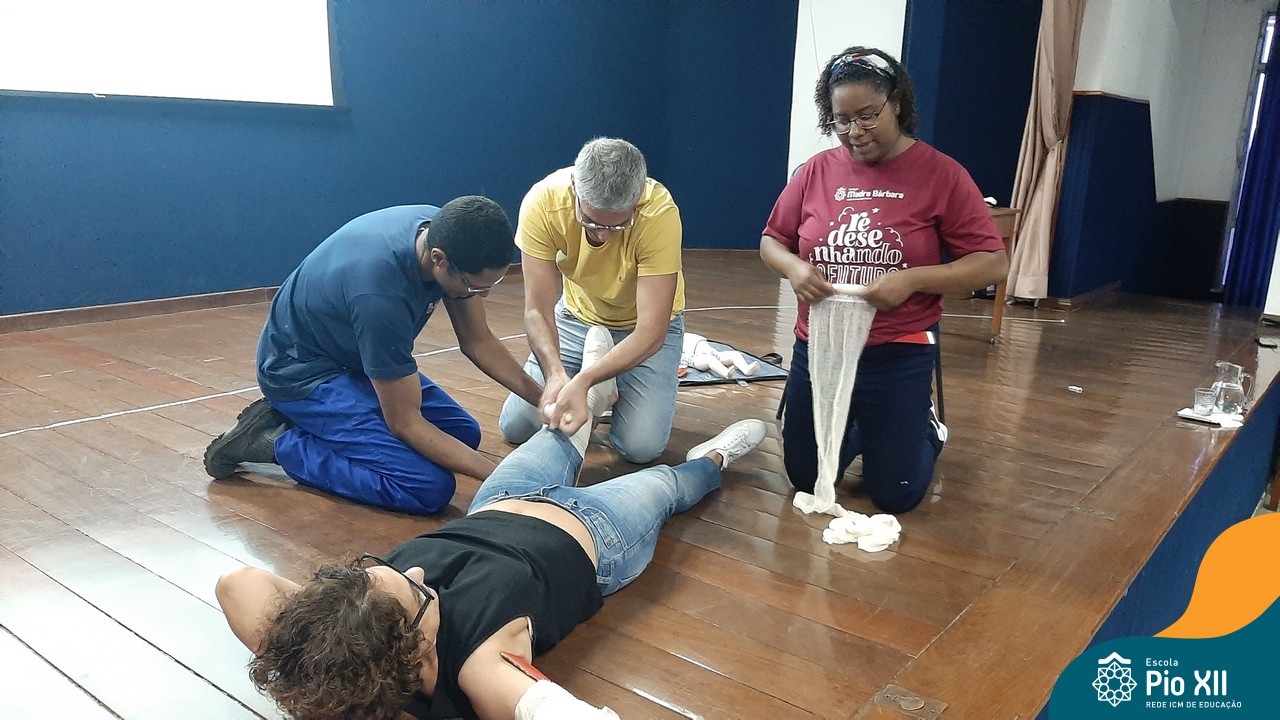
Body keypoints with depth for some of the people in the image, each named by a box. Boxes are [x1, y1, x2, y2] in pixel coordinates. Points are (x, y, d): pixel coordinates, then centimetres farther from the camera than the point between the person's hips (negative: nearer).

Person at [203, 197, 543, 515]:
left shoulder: (444, 231, -15)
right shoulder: (381, 294, -37)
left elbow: (478, 341, -1)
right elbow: (404, 422, -26)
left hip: (350, 355, 9)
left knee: (464, 433, 11)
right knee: (431, 488, -21)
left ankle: (306, 421, 12)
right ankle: (277, 443, -7)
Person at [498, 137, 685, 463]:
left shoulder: (660, 213, -35)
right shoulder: (542, 202, -29)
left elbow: (651, 333, -35)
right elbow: (538, 310, -24)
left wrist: (583, 381, -48)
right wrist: (556, 374, -42)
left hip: (645, 325, -2)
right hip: (579, 314, 2)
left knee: (641, 446, -16)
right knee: (516, 427, -3)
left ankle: (614, 392, 16)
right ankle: (602, 388, 22)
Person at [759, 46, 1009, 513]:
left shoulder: (940, 174, -8)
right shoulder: (817, 171, 0)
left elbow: (992, 263, -9)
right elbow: (772, 242, 9)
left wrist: (912, 280, -24)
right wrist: (793, 267, -14)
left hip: (899, 356, -3)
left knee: (894, 496, 5)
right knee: (805, 479, 14)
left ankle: (926, 431, 37)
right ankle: (860, 431, 44)